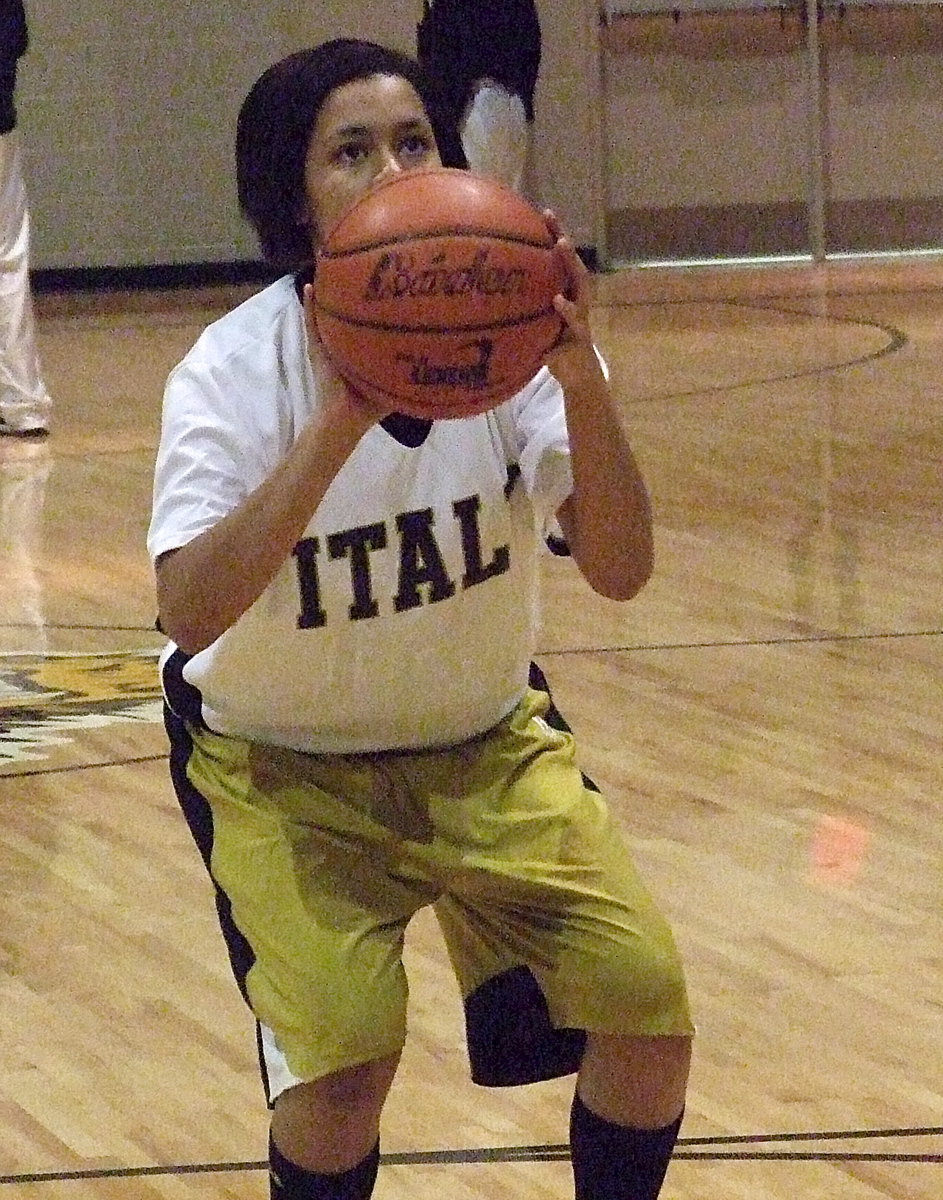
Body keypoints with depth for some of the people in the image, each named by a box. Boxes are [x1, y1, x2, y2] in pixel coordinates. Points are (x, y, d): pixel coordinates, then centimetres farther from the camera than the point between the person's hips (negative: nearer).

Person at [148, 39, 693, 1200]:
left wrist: (580, 381, -42)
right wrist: (341, 421, -49)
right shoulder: (239, 368, -24)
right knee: (346, 1053, -22)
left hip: (485, 741, 3)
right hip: (281, 761, -3)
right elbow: (187, 612, -39)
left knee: (645, 1001, -10)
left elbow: (619, 570, -26)